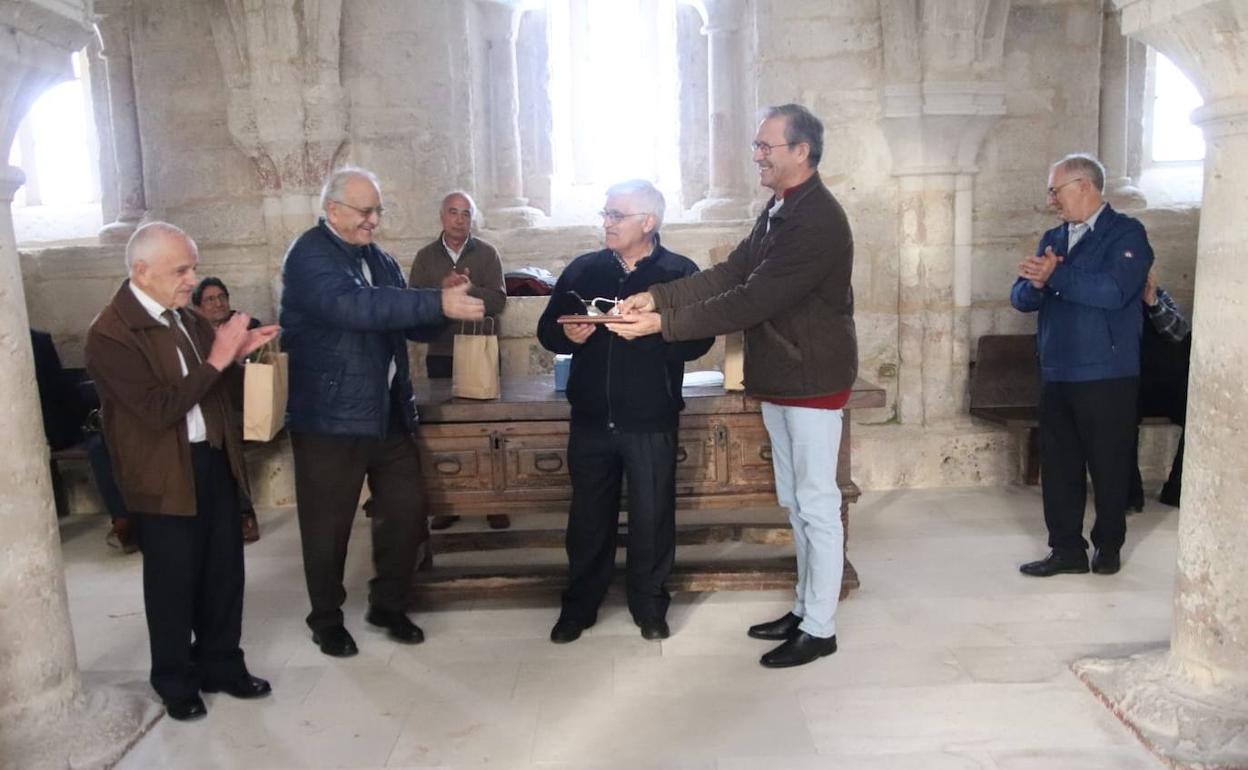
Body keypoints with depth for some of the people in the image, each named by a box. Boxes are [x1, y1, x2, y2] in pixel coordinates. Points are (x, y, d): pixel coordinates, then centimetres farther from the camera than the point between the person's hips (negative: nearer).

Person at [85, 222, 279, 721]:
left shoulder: (186, 316, 6)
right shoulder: (109, 334, -17)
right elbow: (159, 408, -24)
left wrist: (237, 349, 1)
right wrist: (215, 361, -24)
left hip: (214, 460, 7)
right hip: (165, 475, -7)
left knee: (224, 571, 14)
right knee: (173, 582, 8)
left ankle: (221, 665, 32)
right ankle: (175, 683, 27)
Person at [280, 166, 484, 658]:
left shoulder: (378, 260, 13)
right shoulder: (309, 255, -12)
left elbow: (415, 326, 12)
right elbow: (354, 305, -30)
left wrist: (444, 302, -9)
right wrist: (438, 302, -34)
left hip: (388, 412, 7)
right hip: (330, 417, -7)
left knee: (407, 509, 11)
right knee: (328, 526, 7)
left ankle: (389, 605, 30)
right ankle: (326, 620, 27)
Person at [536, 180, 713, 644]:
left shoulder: (680, 272, -2)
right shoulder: (582, 270, 7)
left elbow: (698, 340, -11)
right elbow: (547, 330, 8)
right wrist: (568, 334, -13)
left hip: (652, 422, -2)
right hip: (590, 418, 3)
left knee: (652, 518, 8)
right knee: (588, 517, 13)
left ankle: (650, 607, 28)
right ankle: (579, 606, 29)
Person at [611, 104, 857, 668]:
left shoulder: (818, 220, -21)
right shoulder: (778, 209, 10)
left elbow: (751, 300, -26)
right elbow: (731, 273, 4)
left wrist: (664, 323, -26)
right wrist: (657, 296, -9)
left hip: (812, 380, -9)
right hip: (778, 378, 10)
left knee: (817, 504, 1)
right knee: (795, 501, 17)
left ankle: (819, 629, 14)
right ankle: (806, 608, 31)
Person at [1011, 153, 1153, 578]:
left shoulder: (1126, 233, -5)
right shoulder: (1052, 238, 14)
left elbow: (1113, 291, -22)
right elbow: (1021, 298, 7)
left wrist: (1055, 276, -18)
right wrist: (1035, 284, -15)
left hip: (1107, 376, -6)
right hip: (1055, 375, 6)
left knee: (1109, 466, 6)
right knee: (1058, 465, 8)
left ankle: (1108, 546, 22)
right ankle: (1067, 549, 17)